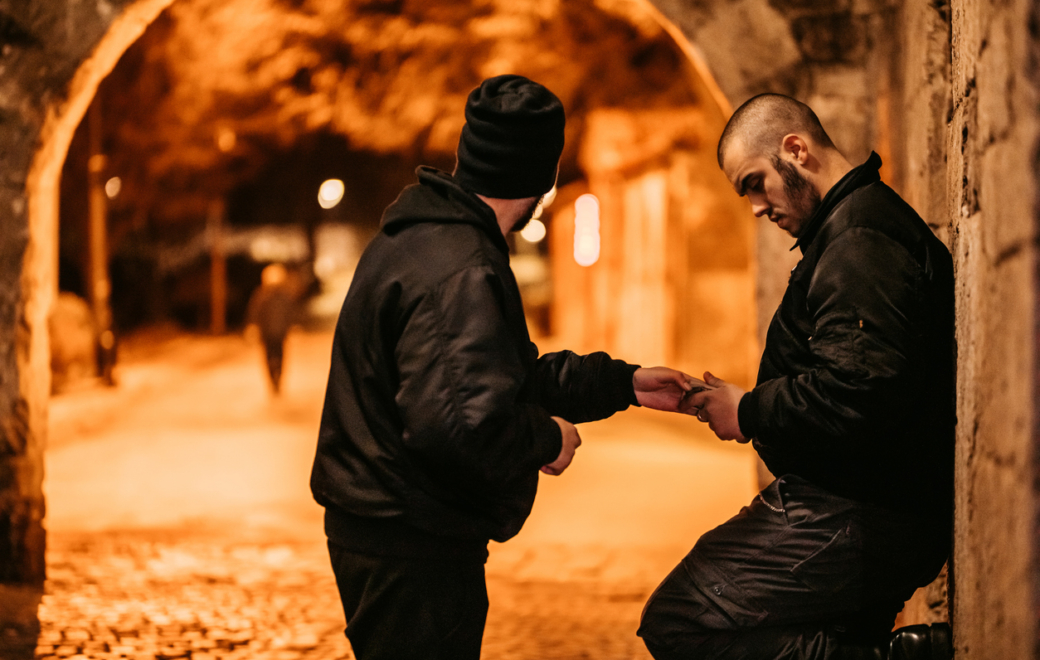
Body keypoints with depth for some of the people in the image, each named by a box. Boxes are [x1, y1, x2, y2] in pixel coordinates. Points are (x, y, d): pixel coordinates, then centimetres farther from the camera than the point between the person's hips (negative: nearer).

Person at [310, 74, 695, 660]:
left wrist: (624, 384, 22)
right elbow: (458, 422, -34)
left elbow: (508, 372, 22)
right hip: (413, 549, -11)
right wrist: (546, 440, -15)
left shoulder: (423, 239, 13)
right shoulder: (460, 274, -23)